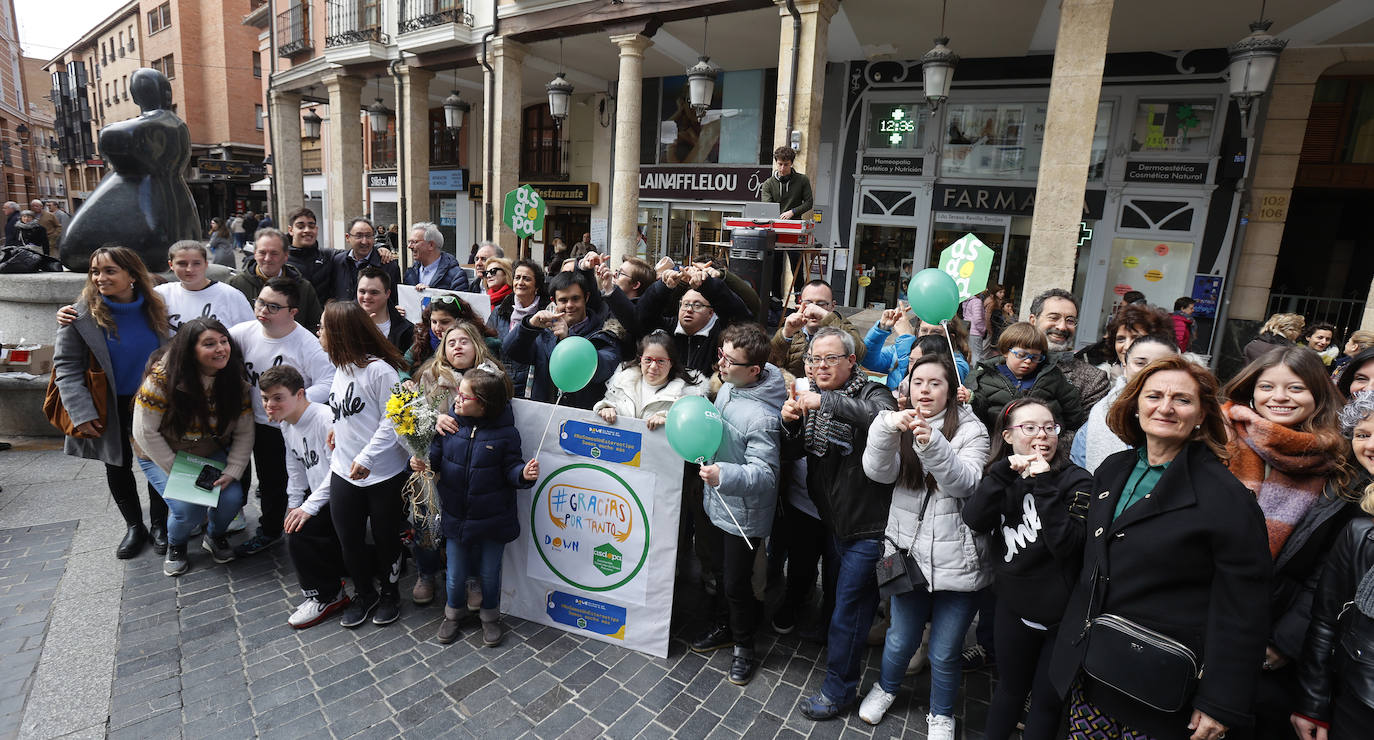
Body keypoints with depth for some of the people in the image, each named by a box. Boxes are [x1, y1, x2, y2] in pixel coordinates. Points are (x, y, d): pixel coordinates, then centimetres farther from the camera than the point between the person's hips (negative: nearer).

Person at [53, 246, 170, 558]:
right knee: (118, 466, 13)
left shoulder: (155, 308, -7)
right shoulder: (81, 315, -13)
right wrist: (82, 413, -18)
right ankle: (133, 526, 32)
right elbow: (66, 367, -11)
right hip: (110, 407, -1)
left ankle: (159, 524, 27)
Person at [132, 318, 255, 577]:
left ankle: (215, 536, 16)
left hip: (212, 455, 3)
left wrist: (232, 472, -18)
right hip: (162, 456, -2)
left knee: (232, 498, -20)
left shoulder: (237, 381, -14)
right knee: (188, 508, -23)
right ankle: (175, 545, 14)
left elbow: (244, 433, -8)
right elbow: (145, 433, -19)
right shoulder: (162, 378, -24)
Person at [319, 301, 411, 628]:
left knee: (385, 537, 11)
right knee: (349, 538, 15)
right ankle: (363, 594, 35)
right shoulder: (341, 367, 6)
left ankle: (390, 593, 32)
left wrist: (366, 457, -23)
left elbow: (392, 420, -21)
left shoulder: (379, 369, -20)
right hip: (343, 471, 7)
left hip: (383, 474, -7)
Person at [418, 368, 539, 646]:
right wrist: (422, 463, -17)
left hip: (492, 521, -2)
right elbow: (436, 455, 3)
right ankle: (453, 612, 47)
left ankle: (490, 616, 43)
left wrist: (524, 474, -31)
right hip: (456, 518, 3)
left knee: (489, 574, 17)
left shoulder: (505, 433, -15)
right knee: (455, 575, 18)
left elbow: (511, 469, -11)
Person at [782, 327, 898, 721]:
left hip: (867, 525, -6)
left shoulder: (871, 394, -17)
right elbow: (793, 453, 3)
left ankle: (838, 688, 22)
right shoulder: (813, 398, 3)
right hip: (832, 519, 6)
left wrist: (828, 401, -42)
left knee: (848, 603, 4)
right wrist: (791, 422, -17)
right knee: (844, 595, 25)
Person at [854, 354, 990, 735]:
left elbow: (964, 483, -20)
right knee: (901, 640, 18)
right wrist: (887, 428, -32)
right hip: (909, 553, 2)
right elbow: (878, 471, -14)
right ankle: (886, 688, 48)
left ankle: (941, 716, 40)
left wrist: (931, 443, -36)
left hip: (957, 560, -2)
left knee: (944, 652, 12)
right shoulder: (901, 426, 2)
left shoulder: (971, 430, -5)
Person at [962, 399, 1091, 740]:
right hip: (1013, 606, 3)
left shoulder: (1077, 481, -14)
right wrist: (1003, 471, -24)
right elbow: (974, 520, -18)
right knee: (1010, 688, 22)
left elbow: (1065, 544, -26)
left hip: (1061, 615, -3)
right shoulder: (1001, 477, -1)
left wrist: (1044, 484, -29)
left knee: (1047, 699, 17)